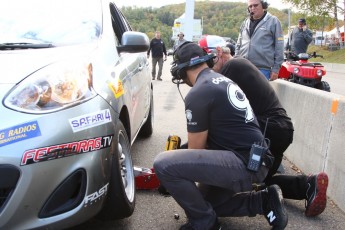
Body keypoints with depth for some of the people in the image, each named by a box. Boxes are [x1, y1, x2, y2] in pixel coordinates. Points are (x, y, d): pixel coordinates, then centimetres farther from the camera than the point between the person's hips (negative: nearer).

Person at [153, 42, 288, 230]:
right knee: (206, 201, 25)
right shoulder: (223, 80, 16)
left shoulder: (197, 94, -14)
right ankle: (264, 201, 17)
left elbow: (196, 150, -6)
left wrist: (178, 175, 14)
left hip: (244, 163, -10)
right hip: (255, 159, 10)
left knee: (164, 164, -19)